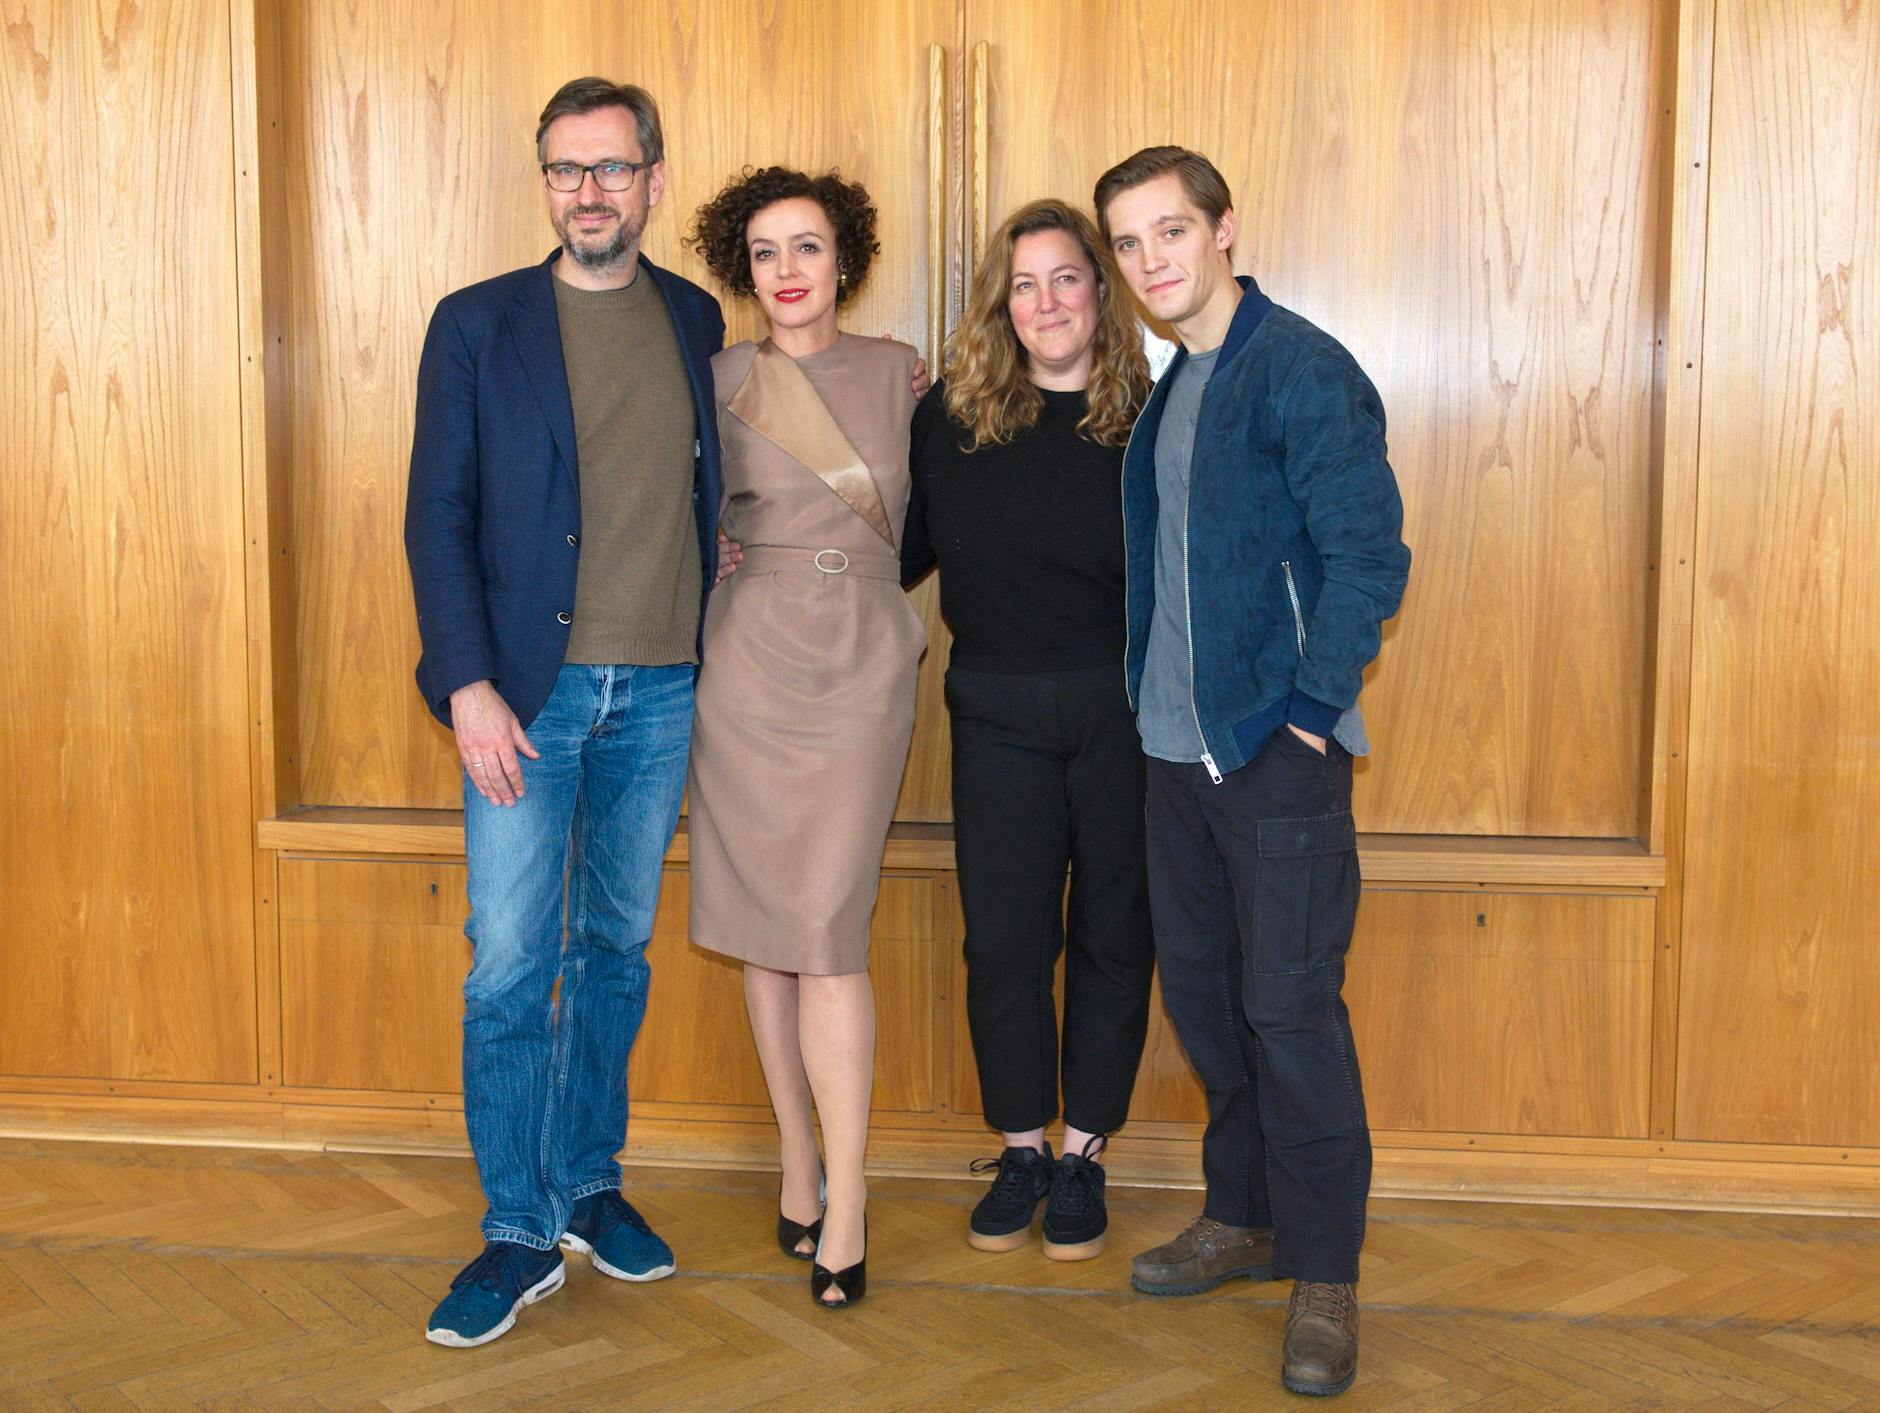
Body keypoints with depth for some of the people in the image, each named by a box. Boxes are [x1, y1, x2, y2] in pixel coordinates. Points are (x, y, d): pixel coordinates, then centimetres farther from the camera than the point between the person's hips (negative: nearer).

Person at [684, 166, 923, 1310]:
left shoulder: (897, 374, 6)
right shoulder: (718, 382, 4)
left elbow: (918, 516, 17)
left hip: (862, 665, -1)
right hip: (746, 664, 1)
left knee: (829, 927, -9)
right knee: (765, 926, 5)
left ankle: (845, 1202, -2)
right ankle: (799, 1162, 19)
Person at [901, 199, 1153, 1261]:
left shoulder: (1150, 423, -2)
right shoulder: (950, 419, 3)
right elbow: (905, 546, 11)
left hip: (1124, 709, -1)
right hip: (999, 714, 1)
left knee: (1113, 934, 7)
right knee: (1004, 941, 5)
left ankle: (1083, 1155, 23)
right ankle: (1022, 1152, 23)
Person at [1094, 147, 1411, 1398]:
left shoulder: (1304, 370, -11)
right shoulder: (1169, 388, 13)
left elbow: (1369, 554, -15)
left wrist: (1311, 707, -16)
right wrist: (1155, 696, 12)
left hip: (1280, 746, -8)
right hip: (1180, 744, 8)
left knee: (1290, 1006, -2)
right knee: (1202, 990, 14)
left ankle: (1326, 1272, 11)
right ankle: (1246, 1214, 31)